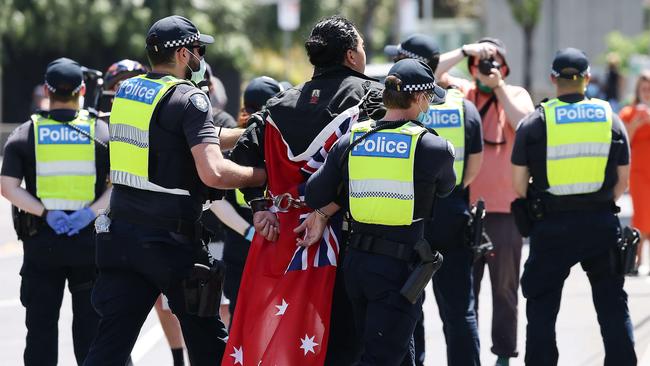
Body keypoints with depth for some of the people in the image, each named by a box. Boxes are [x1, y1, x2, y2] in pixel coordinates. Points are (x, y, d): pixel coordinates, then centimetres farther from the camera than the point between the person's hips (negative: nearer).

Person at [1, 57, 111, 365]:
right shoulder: (102, 132, 2)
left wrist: (45, 212, -12)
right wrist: (91, 212, -13)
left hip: (41, 239, 0)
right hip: (90, 238, 0)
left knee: (41, 323, 5)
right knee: (90, 323, 6)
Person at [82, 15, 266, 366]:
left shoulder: (126, 90, 12)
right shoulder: (188, 99, -11)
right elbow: (213, 172, -22)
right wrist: (263, 175, -7)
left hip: (121, 232, 6)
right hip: (170, 241, -6)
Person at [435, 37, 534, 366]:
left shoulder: (515, 94, 6)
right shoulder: (460, 91, 6)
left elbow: (526, 124, -12)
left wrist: (498, 86, -11)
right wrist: (467, 51, -12)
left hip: (504, 206, -1)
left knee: (504, 286, 5)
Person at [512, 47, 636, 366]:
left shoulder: (535, 123, -4)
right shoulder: (610, 119, 2)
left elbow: (519, 181, -3)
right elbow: (622, 179, 5)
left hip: (552, 226, -2)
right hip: (602, 225, 2)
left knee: (542, 307, 8)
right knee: (612, 304, 12)